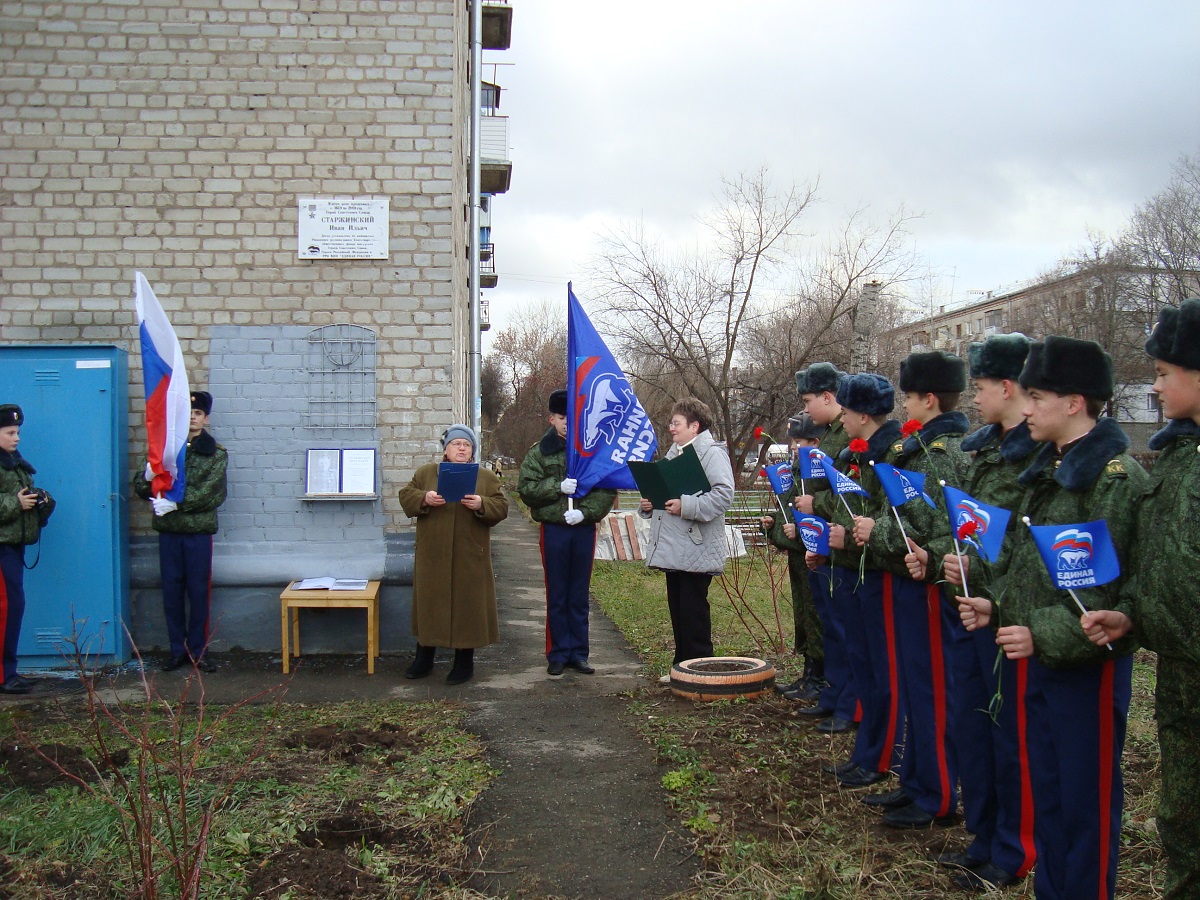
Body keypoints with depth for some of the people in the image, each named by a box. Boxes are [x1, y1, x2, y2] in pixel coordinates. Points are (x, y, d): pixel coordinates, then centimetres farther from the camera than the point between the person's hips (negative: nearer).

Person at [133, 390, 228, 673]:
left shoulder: (216, 453, 2)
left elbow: (211, 493, -10)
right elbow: (141, 487, 5)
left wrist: (175, 503, -19)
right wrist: (148, 475, -18)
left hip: (199, 532, -2)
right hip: (169, 532, 2)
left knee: (199, 592, 3)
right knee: (171, 591, 6)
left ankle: (198, 650, 12)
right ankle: (177, 649, 16)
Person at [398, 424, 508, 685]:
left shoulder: (487, 477, 7)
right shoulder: (425, 473, 9)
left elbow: (501, 507, 1)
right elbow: (406, 496, 4)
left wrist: (481, 505, -18)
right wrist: (424, 499, -15)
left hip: (470, 556, -1)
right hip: (433, 555, 1)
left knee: (467, 605, 2)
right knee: (429, 603, 8)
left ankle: (464, 663, 14)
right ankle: (424, 658, 22)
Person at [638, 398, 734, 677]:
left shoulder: (713, 453, -10)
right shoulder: (673, 453, 19)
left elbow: (723, 494, -22)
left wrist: (687, 506, -27)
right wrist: (648, 504, 9)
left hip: (697, 549, -9)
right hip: (673, 549, 9)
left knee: (694, 611, -4)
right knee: (677, 610, 14)